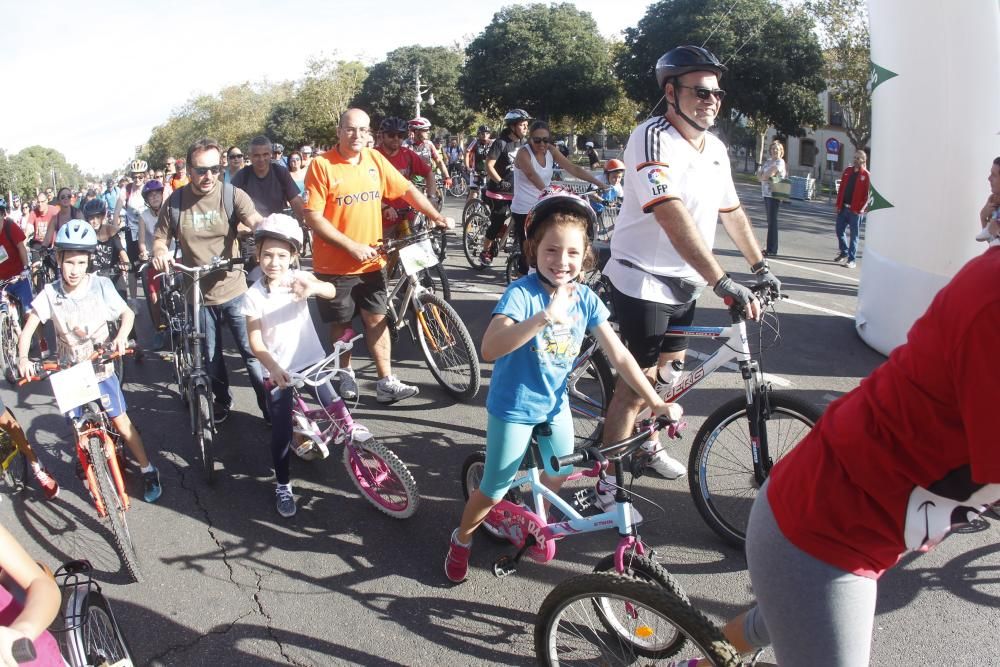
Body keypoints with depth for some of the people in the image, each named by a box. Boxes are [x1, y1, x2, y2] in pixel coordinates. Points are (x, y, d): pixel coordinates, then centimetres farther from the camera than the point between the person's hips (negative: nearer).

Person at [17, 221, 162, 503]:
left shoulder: (101, 285, -14)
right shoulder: (49, 294, -12)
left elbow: (127, 313, -3)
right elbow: (28, 330, -8)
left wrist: (122, 335, -23)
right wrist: (22, 357, -26)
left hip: (101, 367, -1)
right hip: (69, 373, 2)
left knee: (120, 421, 1)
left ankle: (148, 470, 14)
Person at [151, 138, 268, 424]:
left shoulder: (232, 195, -8)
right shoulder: (175, 201, -2)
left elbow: (255, 222, -25)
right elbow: (160, 239, 7)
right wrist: (160, 252, -18)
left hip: (233, 291, -2)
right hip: (197, 295, 2)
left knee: (253, 353, 0)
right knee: (210, 358, 16)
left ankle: (269, 408, 15)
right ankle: (222, 401, 38)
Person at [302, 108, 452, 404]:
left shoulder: (375, 160, 1)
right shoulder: (321, 165, -12)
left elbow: (407, 190, 8)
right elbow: (313, 217, -15)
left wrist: (437, 217, 0)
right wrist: (351, 246, -20)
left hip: (371, 262, 3)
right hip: (334, 265, -3)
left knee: (376, 319, 4)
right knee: (341, 322, 13)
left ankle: (386, 383, 10)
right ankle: (346, 374, 34)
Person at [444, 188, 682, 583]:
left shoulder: (586, 299, -10)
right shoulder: (522, 293, -26)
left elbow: (619, 355, -5)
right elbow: (489, 348, -42)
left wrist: (655, 402, -8)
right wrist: (546, 317, -54)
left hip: (554, 403, 5)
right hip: (513, 406, -5)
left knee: (559, 474, 21)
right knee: (494, 490, 6)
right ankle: (461, 540, 34)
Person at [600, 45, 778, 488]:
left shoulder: (715, 148, 6)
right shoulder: (652, 137, -21)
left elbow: (731, 210, 17)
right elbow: (671, 215, -34)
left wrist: (760, 266, 14)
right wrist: (722, 282, -39)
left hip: (683, 282, 8)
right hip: (642, 280, -8)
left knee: (670, 368, 20)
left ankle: (647, 442, 42)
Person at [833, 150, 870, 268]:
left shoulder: (866, 175, -6)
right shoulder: (847, 171, 10)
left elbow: (868, 194, -9)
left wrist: (861, 209, -16)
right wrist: (838, 204, 5)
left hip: (855, 210, -6)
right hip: (843, 207, 6)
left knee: (854, 235, 1)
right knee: (840, 231, 12)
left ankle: (852, 260, 4)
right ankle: (844, 252, 32)